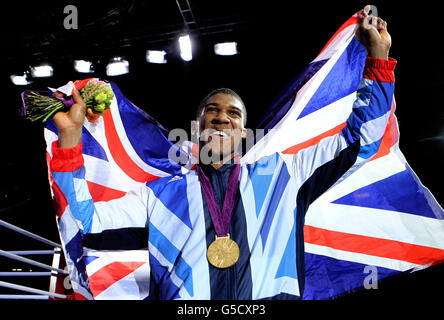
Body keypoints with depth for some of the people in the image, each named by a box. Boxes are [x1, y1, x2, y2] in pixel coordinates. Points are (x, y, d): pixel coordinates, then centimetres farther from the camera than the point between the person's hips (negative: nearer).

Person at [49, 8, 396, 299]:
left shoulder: (278, 174, 20)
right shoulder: (164, 193, 20)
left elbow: (359, 137, 21)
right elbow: (89, 218, 13)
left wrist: (378, 56, 18)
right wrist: (70, 136, 5)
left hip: (271, 293, 1)